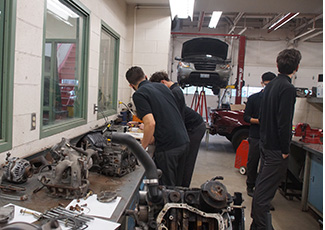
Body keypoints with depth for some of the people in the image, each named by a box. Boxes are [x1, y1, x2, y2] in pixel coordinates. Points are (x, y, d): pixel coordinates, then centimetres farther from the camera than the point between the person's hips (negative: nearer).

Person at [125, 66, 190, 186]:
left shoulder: (139, 94, -8)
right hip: (184, 141, 8)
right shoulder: (162, 86, 16)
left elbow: (150, 123, -19)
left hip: (168, 146, -8)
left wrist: (142, 147, -6)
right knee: (176, 186, 21)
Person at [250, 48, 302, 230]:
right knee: (265, 189, -1)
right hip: (276, 147, -9)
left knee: (262, 185, 19)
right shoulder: (287, 88, -19)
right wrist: (285, 150, -15)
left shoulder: (271, 85, 9)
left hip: (265, 142, 9)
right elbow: (283, 122, -23)